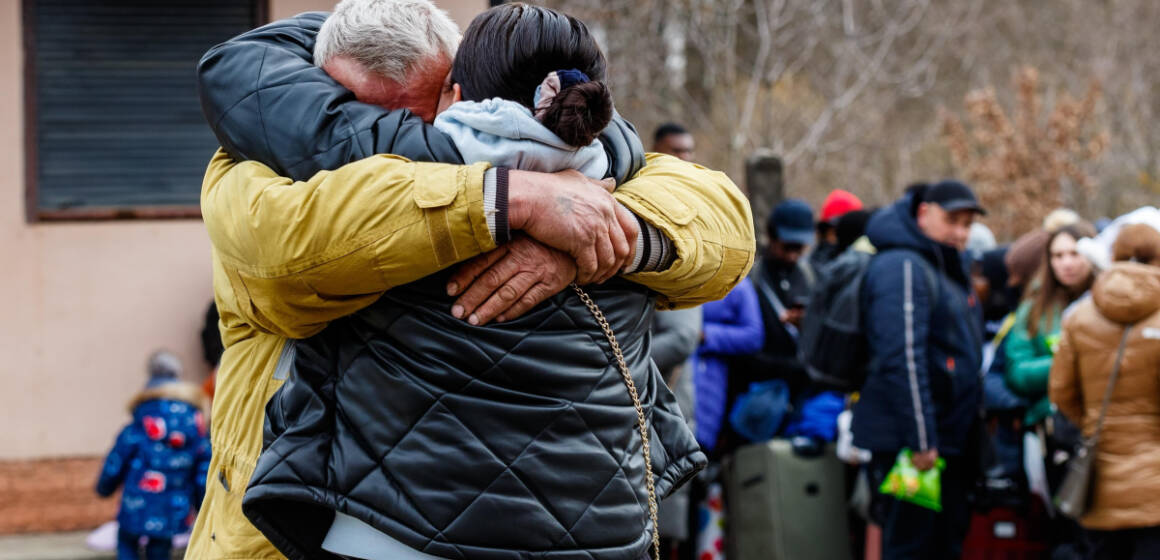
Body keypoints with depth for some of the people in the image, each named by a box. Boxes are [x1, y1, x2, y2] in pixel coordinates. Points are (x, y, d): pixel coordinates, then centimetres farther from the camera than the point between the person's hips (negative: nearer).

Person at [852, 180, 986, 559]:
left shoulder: (948, 269, 18)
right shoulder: (903, 268, -15)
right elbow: (902, 360, -22)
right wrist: (921, 440, -24)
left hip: (949, 439, 10)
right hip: (906, 442, -10)